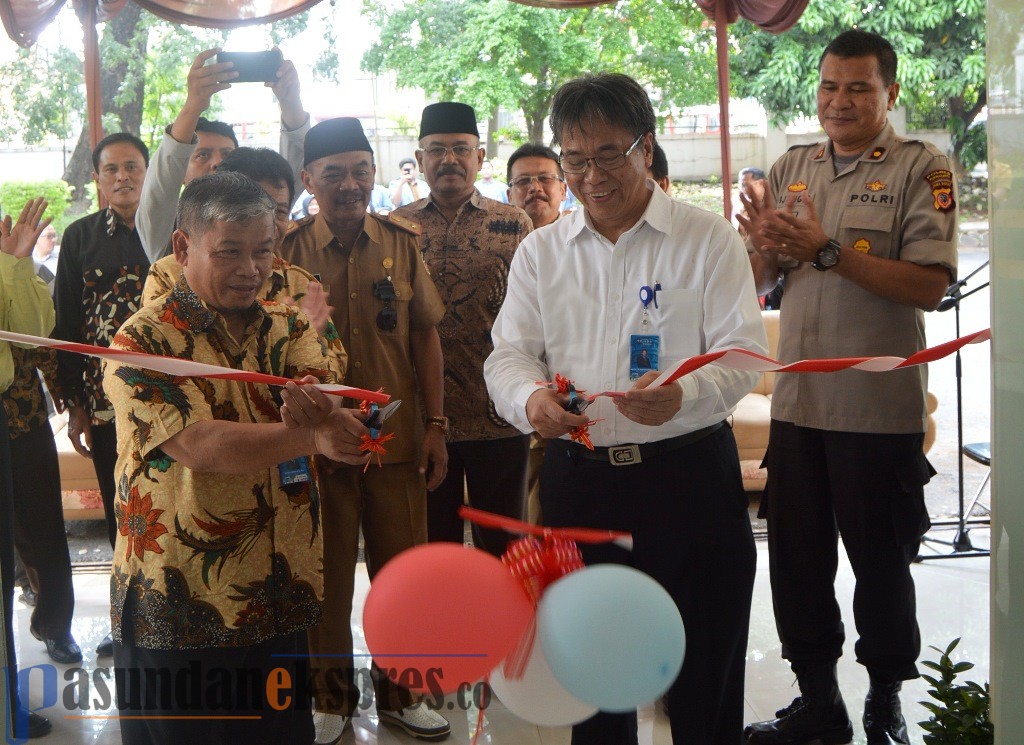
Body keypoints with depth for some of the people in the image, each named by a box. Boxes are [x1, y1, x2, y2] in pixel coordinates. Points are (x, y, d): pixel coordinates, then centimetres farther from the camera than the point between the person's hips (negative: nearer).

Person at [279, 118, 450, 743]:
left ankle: (400, 693, 28)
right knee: (326, 575, 9)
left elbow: (425, 334, 6)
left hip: (397, 439, 2)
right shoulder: (289, 249, -4)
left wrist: (435, 426, 2)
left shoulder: (401, 242, 2)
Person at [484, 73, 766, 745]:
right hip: (578, 479, 3)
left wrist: (682, 396, -29)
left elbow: (743, 352, -8)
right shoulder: (540, 252, 10)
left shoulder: (709, 240, 0)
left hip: (691, 473, -2)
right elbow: (508, 355, 5)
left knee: (705, 674, 6)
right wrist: (532, 398, -19)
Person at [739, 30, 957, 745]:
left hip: (880, 406, -5)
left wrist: (827, 250, -22)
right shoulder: (791, 169, 11)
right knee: (796, 559, 13)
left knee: (881, 563, 7)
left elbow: (929, 285, -17)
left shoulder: (922, 170, -5)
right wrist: (766, 247, -9)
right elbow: (759, 279, 14)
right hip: (797, 399, 5)